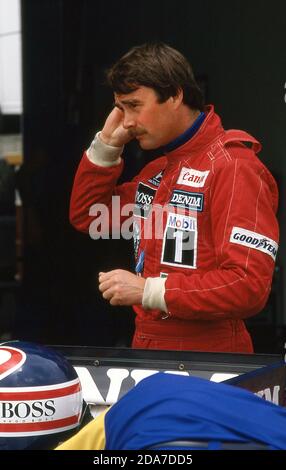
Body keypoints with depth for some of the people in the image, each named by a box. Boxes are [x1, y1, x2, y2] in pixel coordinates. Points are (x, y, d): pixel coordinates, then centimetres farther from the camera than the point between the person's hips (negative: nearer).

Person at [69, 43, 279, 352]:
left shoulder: (233, 167, -15)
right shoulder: (155, 172, 13)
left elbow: (249, 286, -23)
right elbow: (85, 216, 22)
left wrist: (148, 290, -22)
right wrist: (107, 143, 9)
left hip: (207, 358, -8)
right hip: (147, 346, 8)